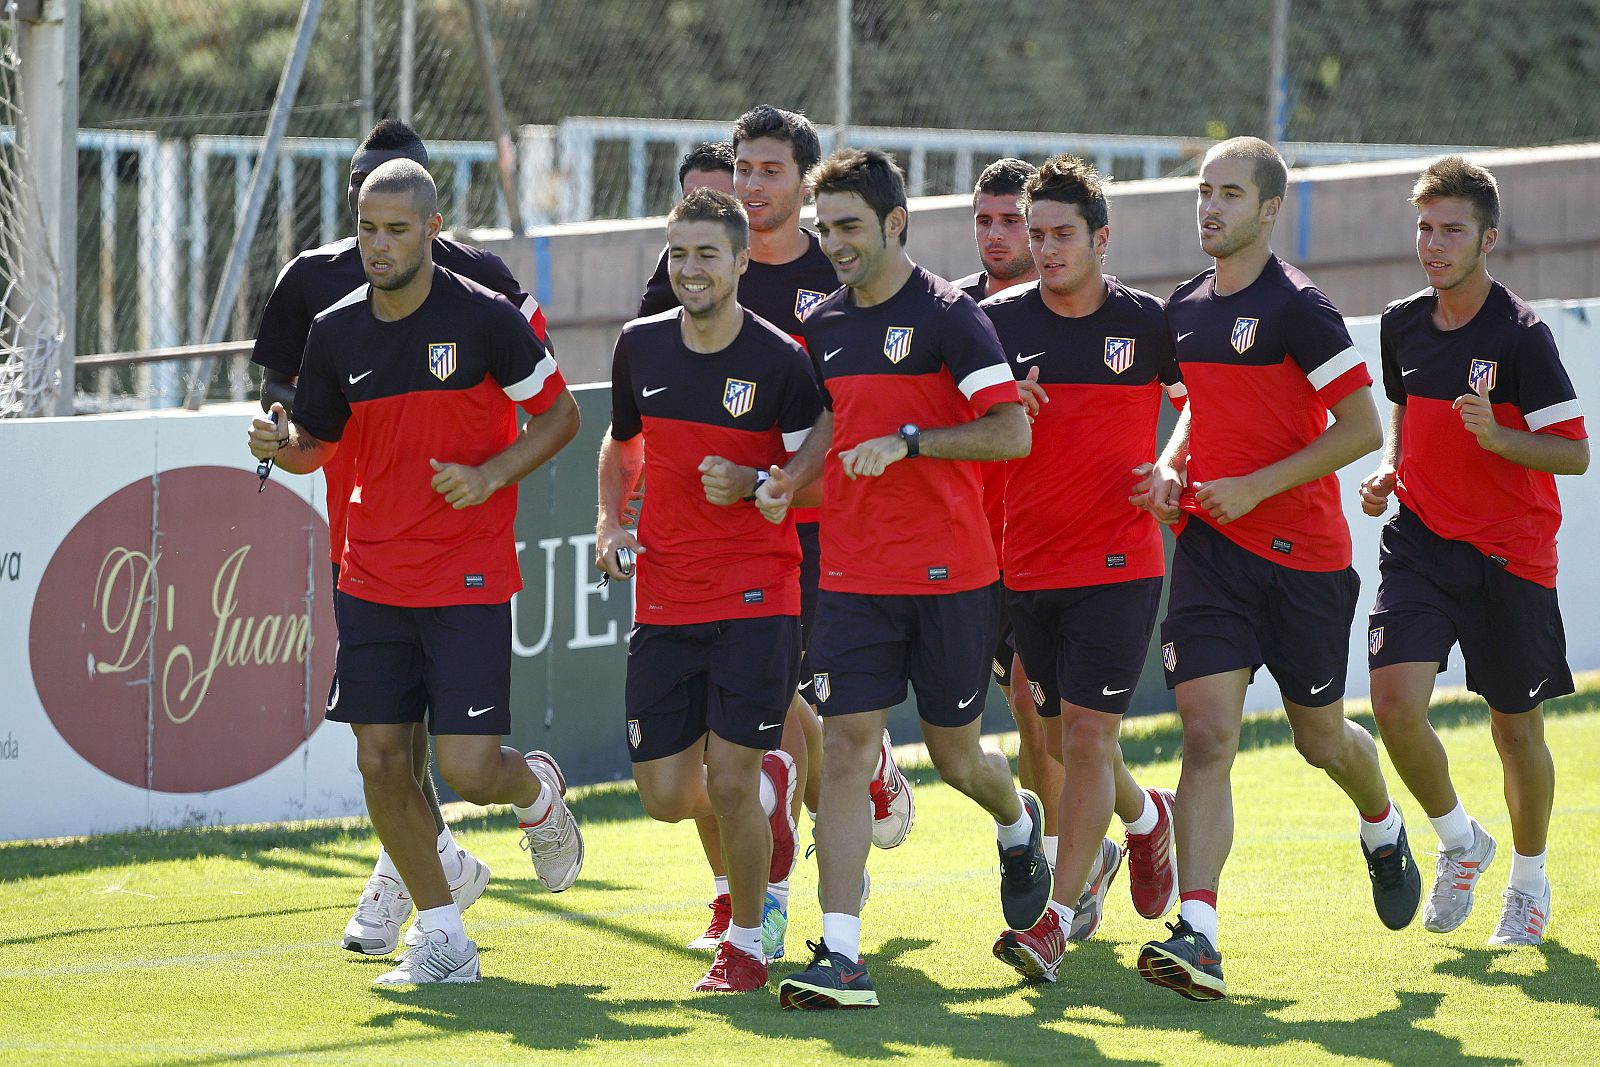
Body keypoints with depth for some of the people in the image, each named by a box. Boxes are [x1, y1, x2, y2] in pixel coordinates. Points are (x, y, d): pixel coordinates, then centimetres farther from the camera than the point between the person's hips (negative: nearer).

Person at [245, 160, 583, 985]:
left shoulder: (486, 319, -9)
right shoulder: (336, 331, 3)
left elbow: (559, 415, 0)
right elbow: (317, 441, 15)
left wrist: (489, 475, -14)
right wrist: (281, 445, -8)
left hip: (469, 578, -4)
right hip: (372, 577, 4)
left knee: (467, 767, -11)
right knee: (381, 761, 0)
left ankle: (538, 792, 26)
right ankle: (442, 939, 13)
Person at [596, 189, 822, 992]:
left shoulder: (779, 361, -9)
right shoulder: (640, 347, 5)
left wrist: (750, 485, -21)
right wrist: (610, 520, 8)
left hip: (757, 599, -4)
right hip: (663, 601, 4)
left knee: (728, 778, -12)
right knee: (666, 795, 1)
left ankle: (747, 941, 8)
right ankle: (768, 787, 35)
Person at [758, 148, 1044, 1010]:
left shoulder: (946, 315, -9)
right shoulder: (825, 324, 10)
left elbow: (1012, 430, -13)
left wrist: (907, 442, -21)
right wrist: (792, 476, 5)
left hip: (949, 574, -4)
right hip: (852, 575, 4)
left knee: (955, 755, 9)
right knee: (844, 749, -7)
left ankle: (1018, 825, 45)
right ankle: (840, 954, -11)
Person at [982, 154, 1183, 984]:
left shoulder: (1148, 322, -3)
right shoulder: (999, 322, 1)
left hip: (1118, 564, -3)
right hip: (1024, 564, 3)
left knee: (1087, 734, -12)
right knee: (1060, 736, 11)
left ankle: (1060, 916, -11)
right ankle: (1143, 817, 43)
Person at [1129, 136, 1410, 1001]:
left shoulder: (1297, 307, -12)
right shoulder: (1184, 309, 9)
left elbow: (1362, 428, -13)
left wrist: (1255, 486, -18)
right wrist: (1172, 469, 4)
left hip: (1302, 552, -4)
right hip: (1209, 547, 4)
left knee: (1322, 740, 12)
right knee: (1206, 736, -11)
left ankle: (1382, 827, 47)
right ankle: (1196, 933, -20)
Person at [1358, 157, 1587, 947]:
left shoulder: (1521, 335, -13)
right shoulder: (1402, 324, 4)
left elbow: (1575, 452, -12)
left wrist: (1498, 437, -28)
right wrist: (1389, 470, 4)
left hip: (1508, 555, -4)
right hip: (1420, 540, 4)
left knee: (1516, 729, 6)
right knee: (1395, 698, -15)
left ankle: (1529, 880, 30)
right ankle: (1459, 842, 11)